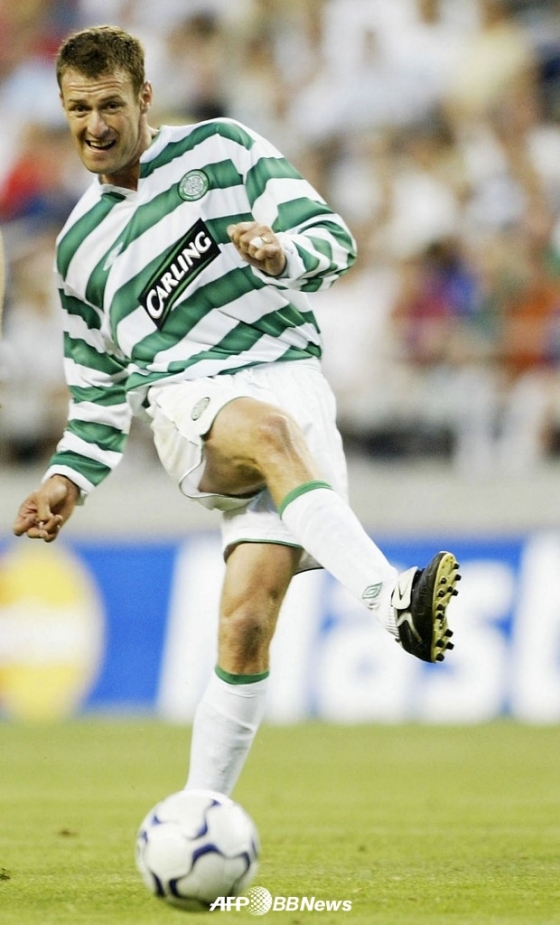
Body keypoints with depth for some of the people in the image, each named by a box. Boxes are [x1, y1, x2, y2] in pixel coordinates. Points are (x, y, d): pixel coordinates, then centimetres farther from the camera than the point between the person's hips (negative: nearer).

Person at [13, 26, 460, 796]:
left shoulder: (222, 150, 14)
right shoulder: (80, 246, 24)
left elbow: (330, 238, 7)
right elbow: (101, 385, 31)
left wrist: (284, 256, -16)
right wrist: (70, 477, 16)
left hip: (288, 377, -1)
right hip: (184, 401, 1)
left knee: (246, 622, -20)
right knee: (268, 429, -40)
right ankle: (392, 600, -58)